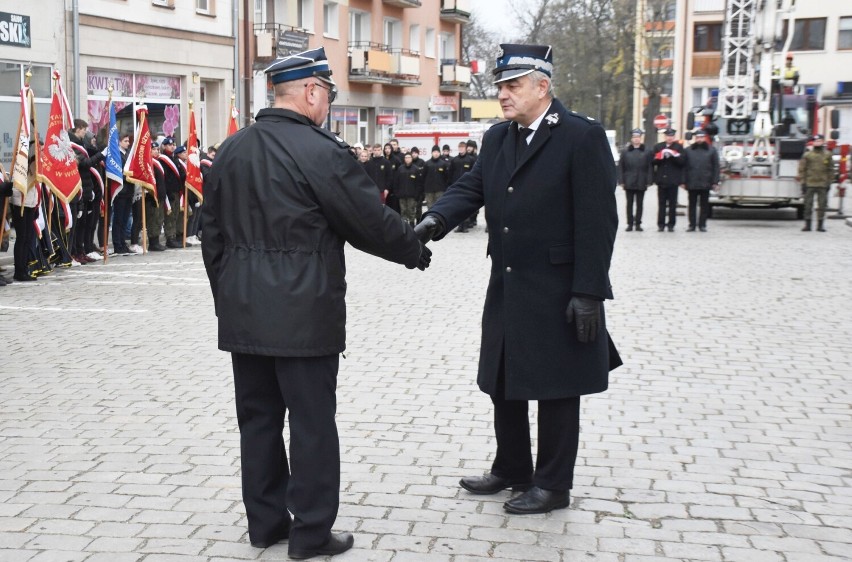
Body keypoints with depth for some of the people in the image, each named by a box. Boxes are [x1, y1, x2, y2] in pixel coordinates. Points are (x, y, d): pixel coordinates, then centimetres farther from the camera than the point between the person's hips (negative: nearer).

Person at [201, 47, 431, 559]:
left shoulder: (231, 150, 8)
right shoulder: (322, 151, -14)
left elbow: (213, 232, 12)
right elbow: (373, 220, -8)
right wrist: (416, 251, 9)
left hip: (243, 312, 7)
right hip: (303, 313, -7)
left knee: (259, 417, 14)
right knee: (313, 422, 3)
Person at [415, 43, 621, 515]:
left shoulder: (582, 137, -12)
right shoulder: (497, 138, 10)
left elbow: (597, 220, -16)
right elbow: (471, 187, 3)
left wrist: (588, 293, -19)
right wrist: (437, 217, -20)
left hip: (556, 294, -7)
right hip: (507, 289, 7)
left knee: (555, 390, 6)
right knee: (504, 384, 18)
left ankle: (553, 485, 20)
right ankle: (511, 469, 36)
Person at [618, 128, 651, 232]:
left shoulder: (646, 152, 3)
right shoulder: (625, 152, 4)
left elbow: (649, 168, 2)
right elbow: (621, 167, 3)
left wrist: (648, 181, -4)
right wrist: (621, 181, -4)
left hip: (641, 183, 0)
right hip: (629, 182, 0)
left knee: (639, 204, 5)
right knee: (630, 204, 4)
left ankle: (638, 223, 11)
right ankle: (630, 223, 10)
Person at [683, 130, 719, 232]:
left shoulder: (711, 151, 5)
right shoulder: (688, 151, 7)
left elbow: (716, 167, 3)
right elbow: (684, 167, 5)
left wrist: (715, 182, -4)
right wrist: (684, 181, -1)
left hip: (705, 184, 0)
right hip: (692, 184, 0)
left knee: (704, 205, 5)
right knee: (692, 205, 5)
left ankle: (702, 225, 12)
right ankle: (692, 225, 10)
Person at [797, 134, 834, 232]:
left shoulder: (827, 155, 8)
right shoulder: (807, 155, 4)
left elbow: (830, 170, 11)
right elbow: (802, 169, 4)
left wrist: (829, 182, 5)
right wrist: (803, 182, -2)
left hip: (823, 185, 1)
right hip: (810, 184, -1)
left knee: (822, 205, 1)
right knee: (808, 205, -1)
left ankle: (820, 225, 9)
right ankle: (807, 225, 6)